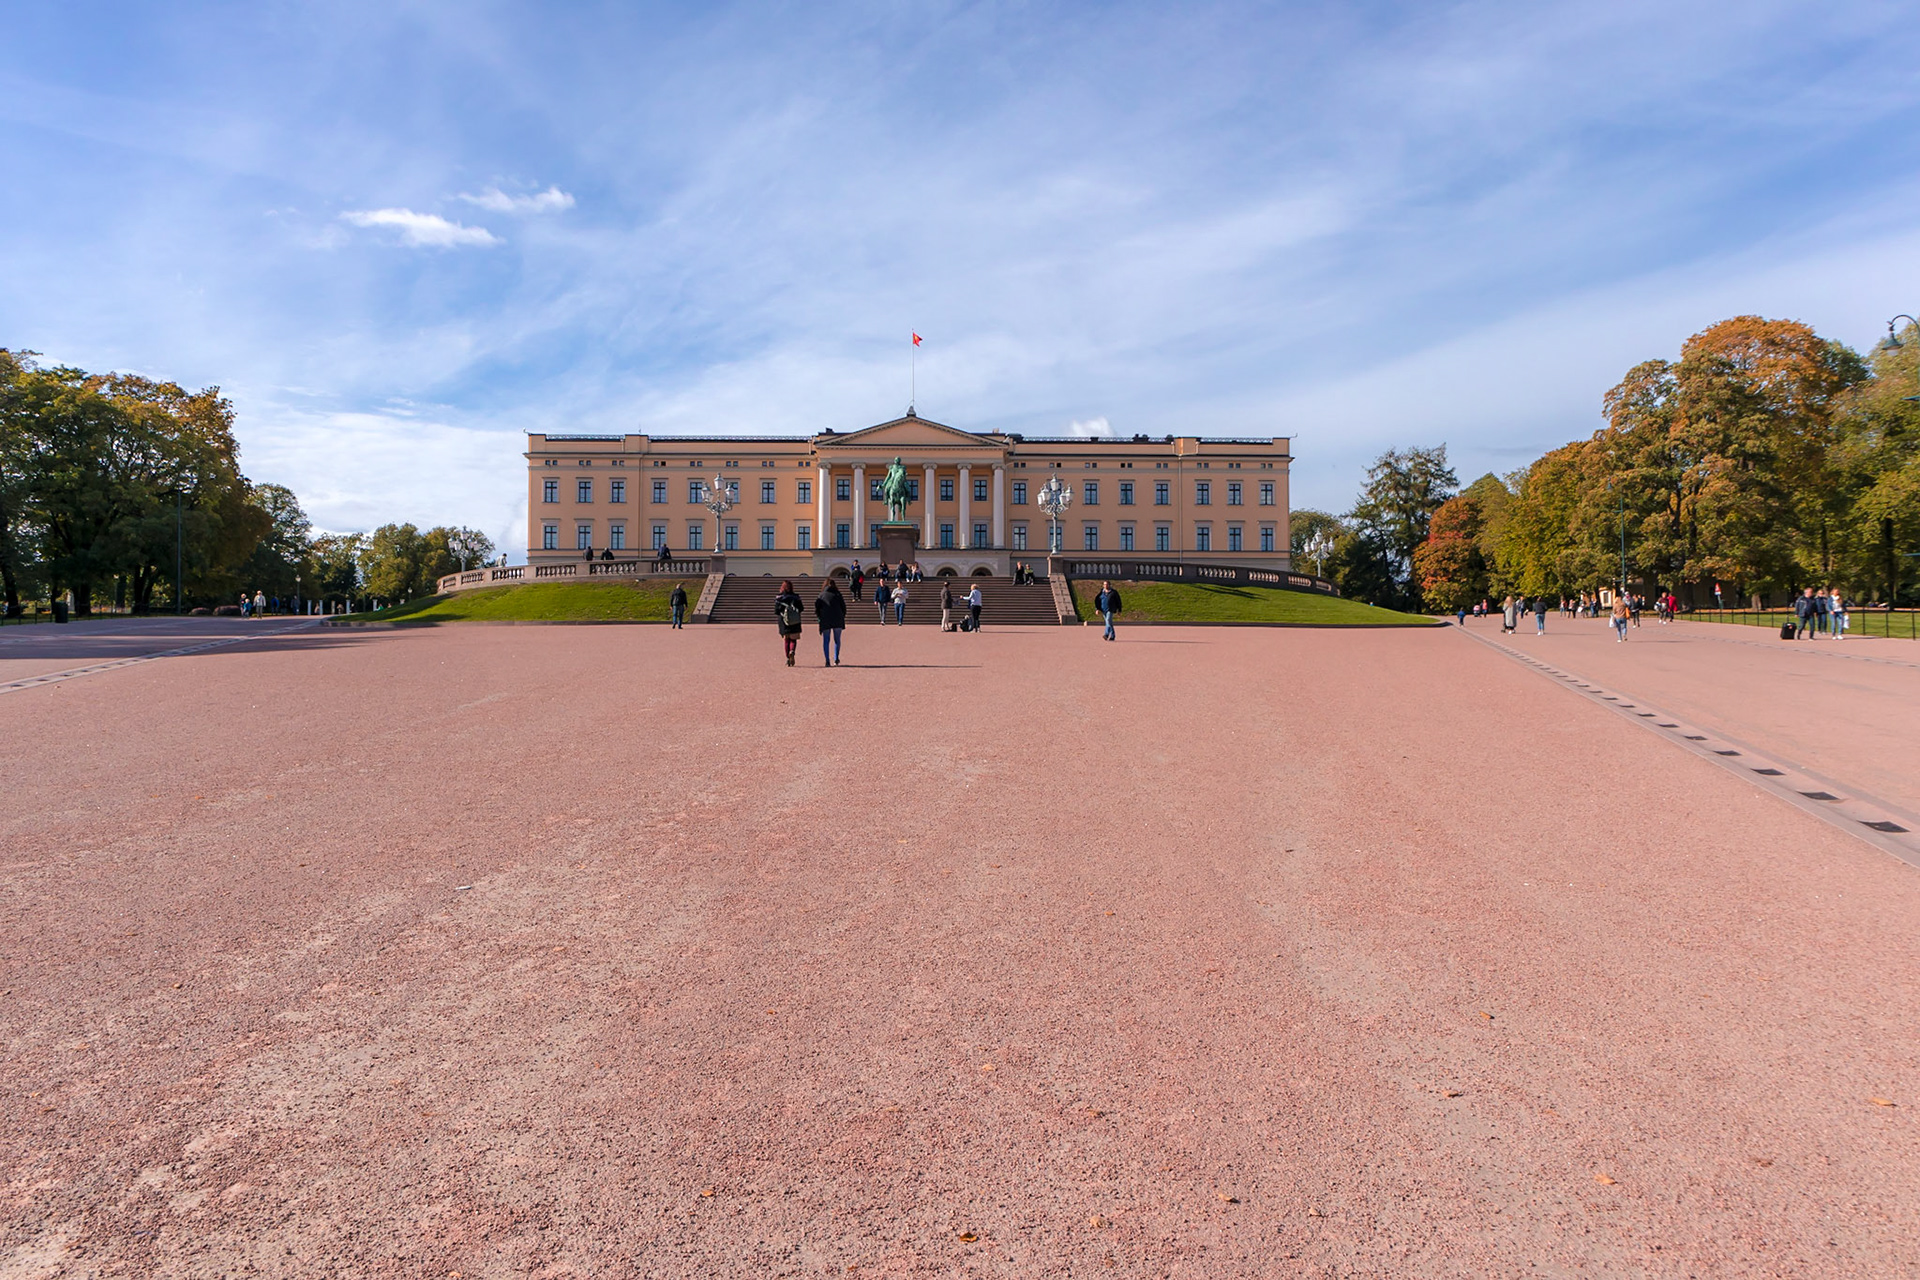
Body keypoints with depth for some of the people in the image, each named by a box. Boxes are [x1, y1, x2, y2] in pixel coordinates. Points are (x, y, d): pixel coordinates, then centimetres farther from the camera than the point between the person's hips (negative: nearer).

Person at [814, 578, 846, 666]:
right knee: (837, 640, 11)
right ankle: (836, 659, -1)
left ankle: (827, 661, -6)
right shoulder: (838, 594, 8)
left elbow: (816, 607, 4)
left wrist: (819, 617, 15)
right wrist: (842, 617, 16)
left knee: (826, 641, 4)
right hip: (837, 620, 0)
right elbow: (843, 607, 5)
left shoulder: (821, 595, 10)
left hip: (825, 620, 0)